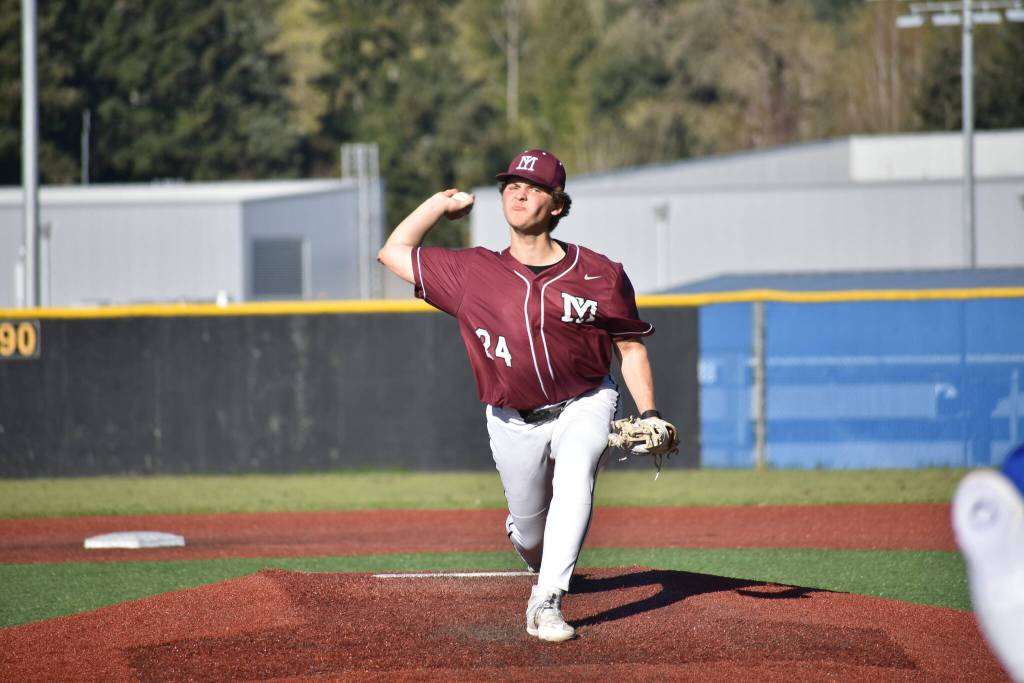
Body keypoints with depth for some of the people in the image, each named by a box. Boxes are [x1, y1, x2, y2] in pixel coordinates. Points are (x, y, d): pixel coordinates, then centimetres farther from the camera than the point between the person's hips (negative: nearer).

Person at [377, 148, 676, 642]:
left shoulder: (599, 273, -7)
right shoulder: (473, 273, -2)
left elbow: (630, 346, 2)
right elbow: (394, 252, 5)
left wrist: (648, 413, -8)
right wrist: (441, 203, 8)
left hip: (583, 406, -2)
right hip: (514, 422, 2)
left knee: (574, 484, -28)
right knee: (530, 529, 7)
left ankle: (547, 602, -28)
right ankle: (545, 574, 43)